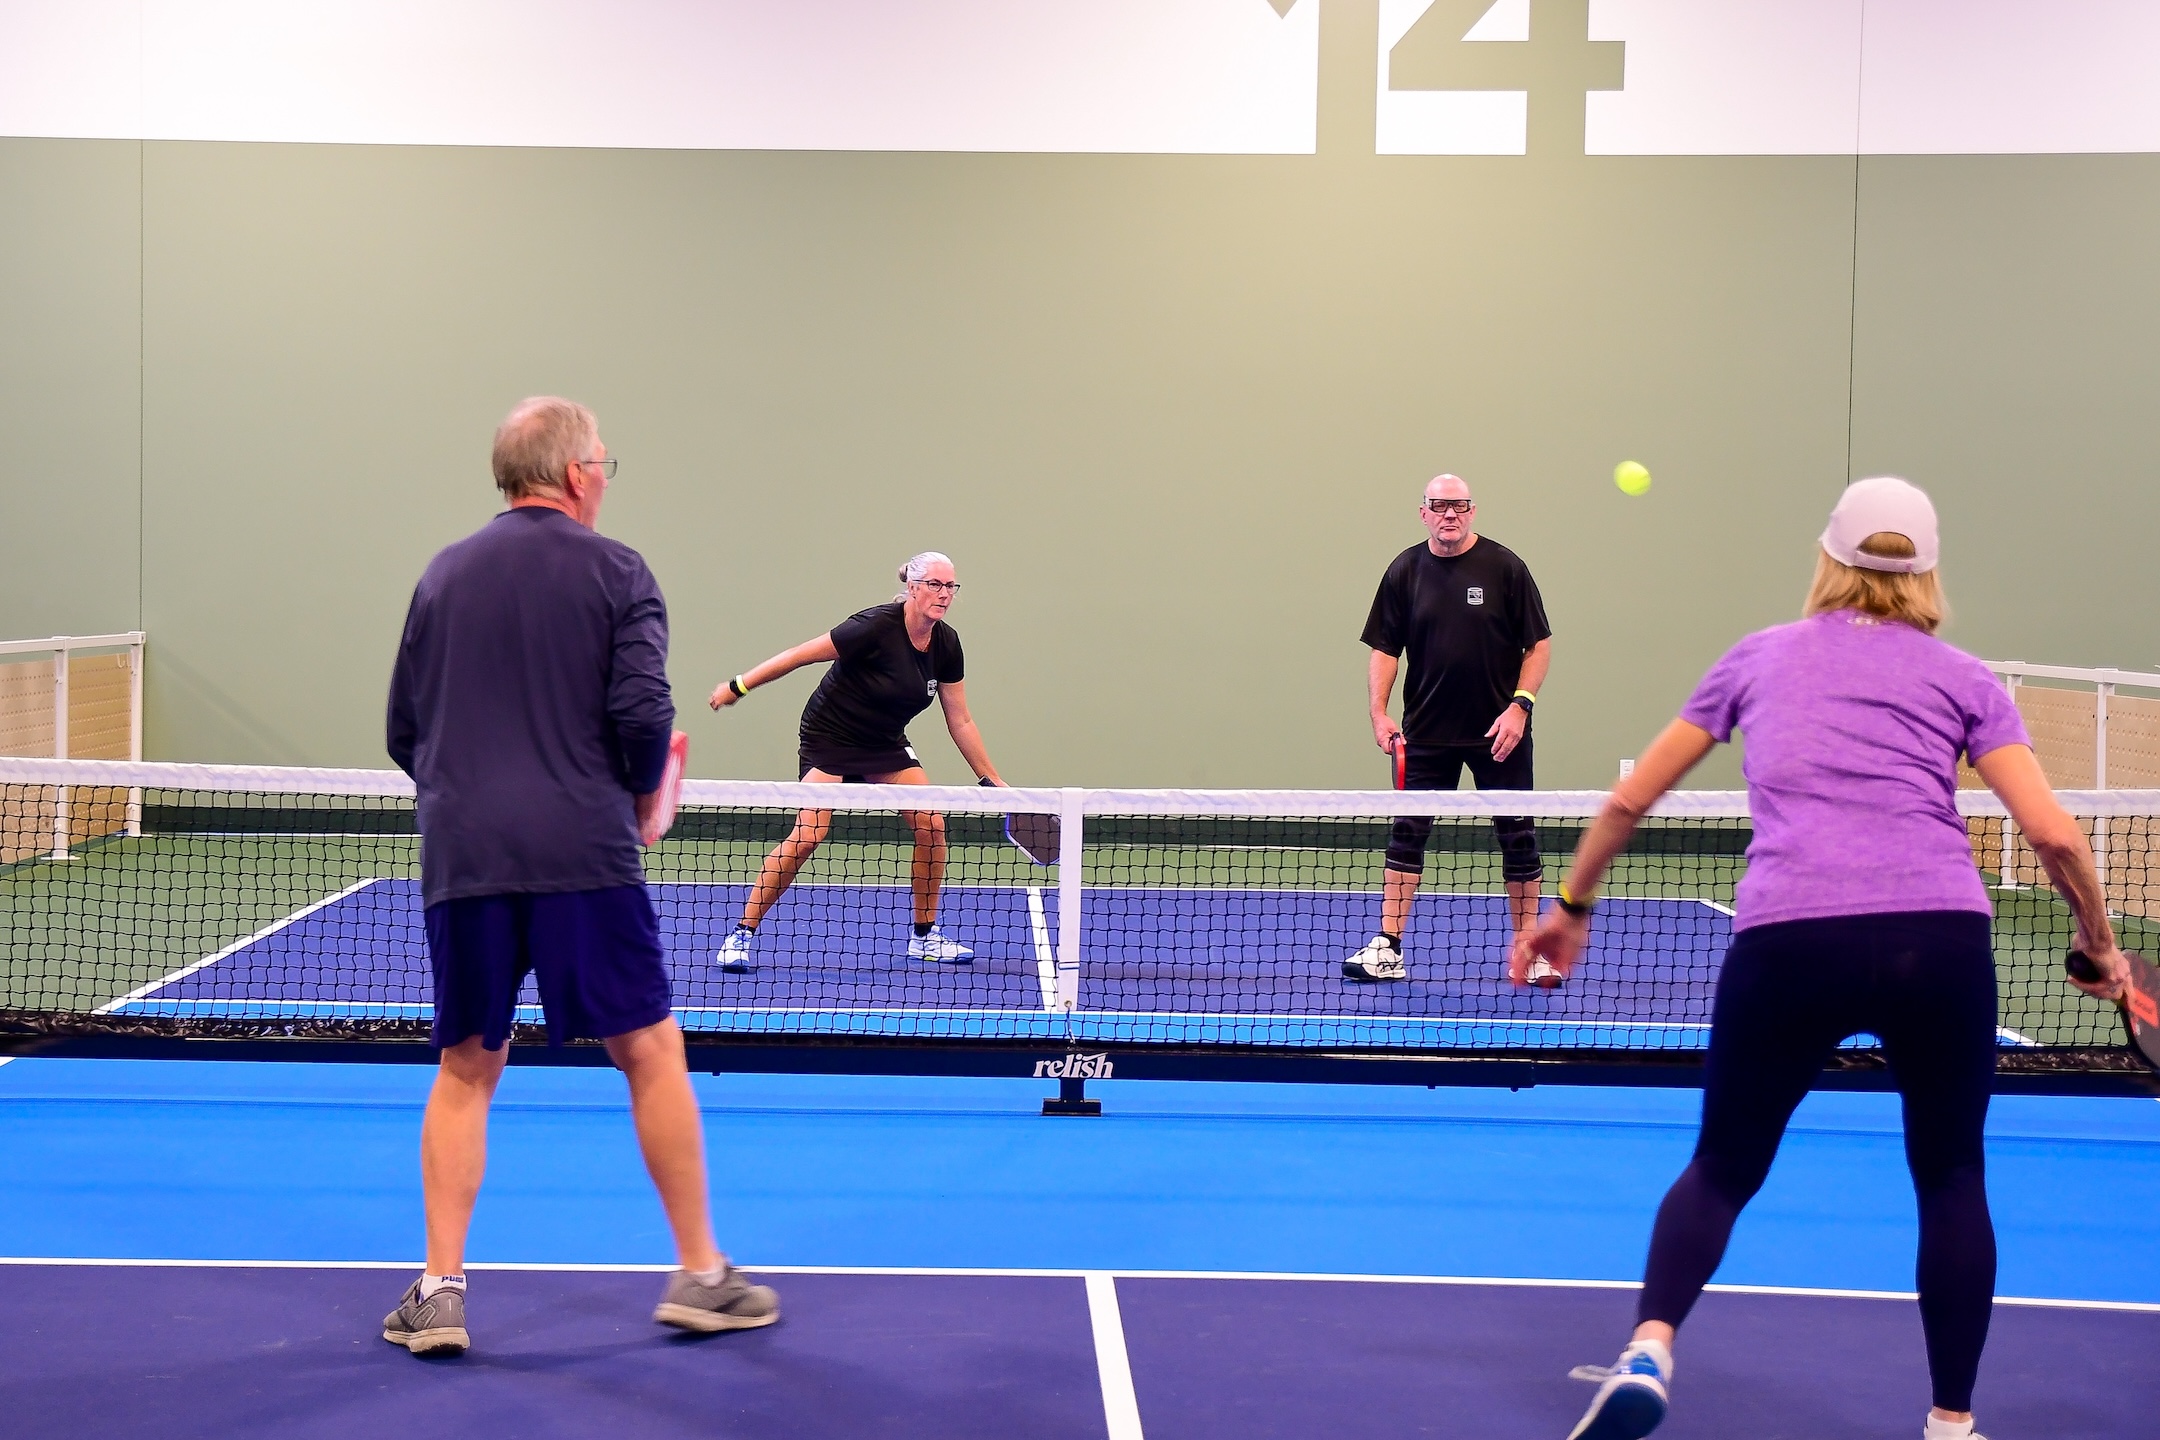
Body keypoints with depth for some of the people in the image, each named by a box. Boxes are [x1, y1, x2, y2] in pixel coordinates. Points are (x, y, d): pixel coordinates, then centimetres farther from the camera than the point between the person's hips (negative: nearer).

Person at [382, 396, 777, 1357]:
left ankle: (439, 1290, 9)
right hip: (583, 854, -4)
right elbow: (642, 711, -9)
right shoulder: (615, 572, 2)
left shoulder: (443, 576, 14)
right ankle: (701, 1274, 11)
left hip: (459, 857, 4)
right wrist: (642, 800, 9)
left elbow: (404, 732, 14)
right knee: (650, 1052, 7)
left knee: (465, 1069, 13)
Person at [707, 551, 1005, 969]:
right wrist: (739, 686, -15)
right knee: (808, 835, -20)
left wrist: (991, 779, 3)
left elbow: (960, 721, 3)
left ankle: (925, 937, 9)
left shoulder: (946, 644, -5)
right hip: (828, 737, -6)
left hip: (886, 745, 6)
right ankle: (741, 935, -9)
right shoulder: (877, 626, -25)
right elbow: (801, 654, -18)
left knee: (932, 825, -7)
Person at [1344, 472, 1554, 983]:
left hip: (1499, 732, -1)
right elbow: (1385, 649, 6)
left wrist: (1519, 706, -12)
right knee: (1408, 832, 0)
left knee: (1517, 835, 4)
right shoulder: (1405, 571, 3)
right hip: (1426, 730, 2)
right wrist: (1379, 713, -6)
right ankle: (1388, 947, 4)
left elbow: (1539, 644, -1)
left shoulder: (1505, 567, -3)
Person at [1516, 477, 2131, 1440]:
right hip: (1944, 941, 0)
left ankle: (1648, 1351, -7)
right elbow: (2053, 834, 6)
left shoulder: (1760, 657, 20)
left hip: (1786, 940, 0)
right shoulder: (1962, 679, 16)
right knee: (1951, 1178, 22)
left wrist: (1571, 908, 36)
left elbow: (1630, 800, 23)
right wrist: (2099, 944, 23)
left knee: (1723, 1169, 17)